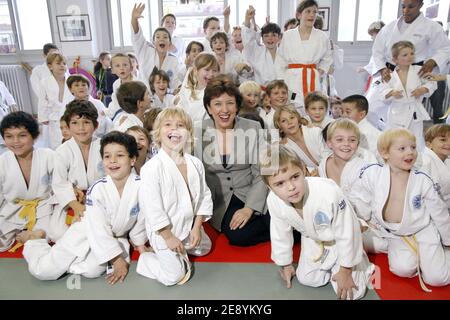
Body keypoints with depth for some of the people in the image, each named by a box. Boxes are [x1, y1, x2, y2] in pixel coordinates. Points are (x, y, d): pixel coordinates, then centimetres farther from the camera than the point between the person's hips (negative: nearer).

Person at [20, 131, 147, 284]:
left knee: (92, 271, -21)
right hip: (86, 235, -2)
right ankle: (34, 240, 26)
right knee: (43, 271, -7)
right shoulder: (97, 190, -24)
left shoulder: (141, 186, -20)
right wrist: (117, 261, -22)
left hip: (116, 238, 3)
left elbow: (141, 217, -3)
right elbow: (100, 231, -23)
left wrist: (140, 245, 9)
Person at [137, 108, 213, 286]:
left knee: (204, 248, 26)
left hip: (190, 225, 6)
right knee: (174, 276, -2)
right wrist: (168, 237, -18)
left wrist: (197, 227, -5)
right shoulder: (152, 168, -26)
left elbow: (204, 195, 0)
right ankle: (143, 259, 17)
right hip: (163, 230, -6)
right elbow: (151, 206, -24)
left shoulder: (195, 164, -8)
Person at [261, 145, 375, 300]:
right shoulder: (273, 201, -29)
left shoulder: (329, 192, -44)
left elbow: (347, 234, -27)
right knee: (306, 279, 11)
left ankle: (359, 264, 24)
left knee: (351, 293, -5)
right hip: (314, 242, 4)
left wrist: (345, 270, -15)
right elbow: (280, 234, -6)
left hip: (341, 241, -4)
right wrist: (285, 264, 8)